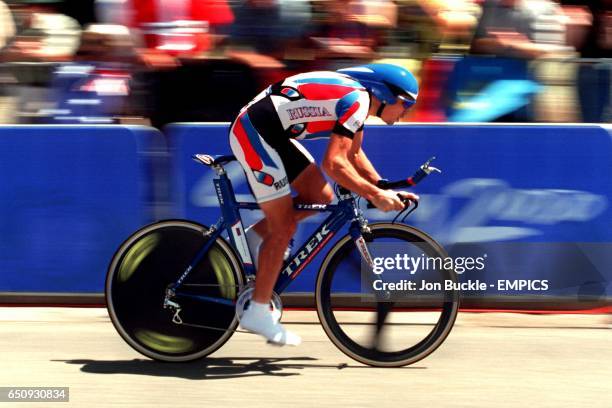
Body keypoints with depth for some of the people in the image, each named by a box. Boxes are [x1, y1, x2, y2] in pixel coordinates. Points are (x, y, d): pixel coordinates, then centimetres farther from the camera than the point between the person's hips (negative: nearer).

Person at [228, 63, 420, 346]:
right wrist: (375, 195, -22)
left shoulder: (357, 96, 12)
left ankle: (255, 237, 19)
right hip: (254, 132, -10)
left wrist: (387, 191, 11)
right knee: (284, 227, -6)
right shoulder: (356, 102, -18)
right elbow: (334, 163, -25)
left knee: (321, 197, 9)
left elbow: (353, 155, 21)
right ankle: (258, 313, -1)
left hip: (272, 134, 10)